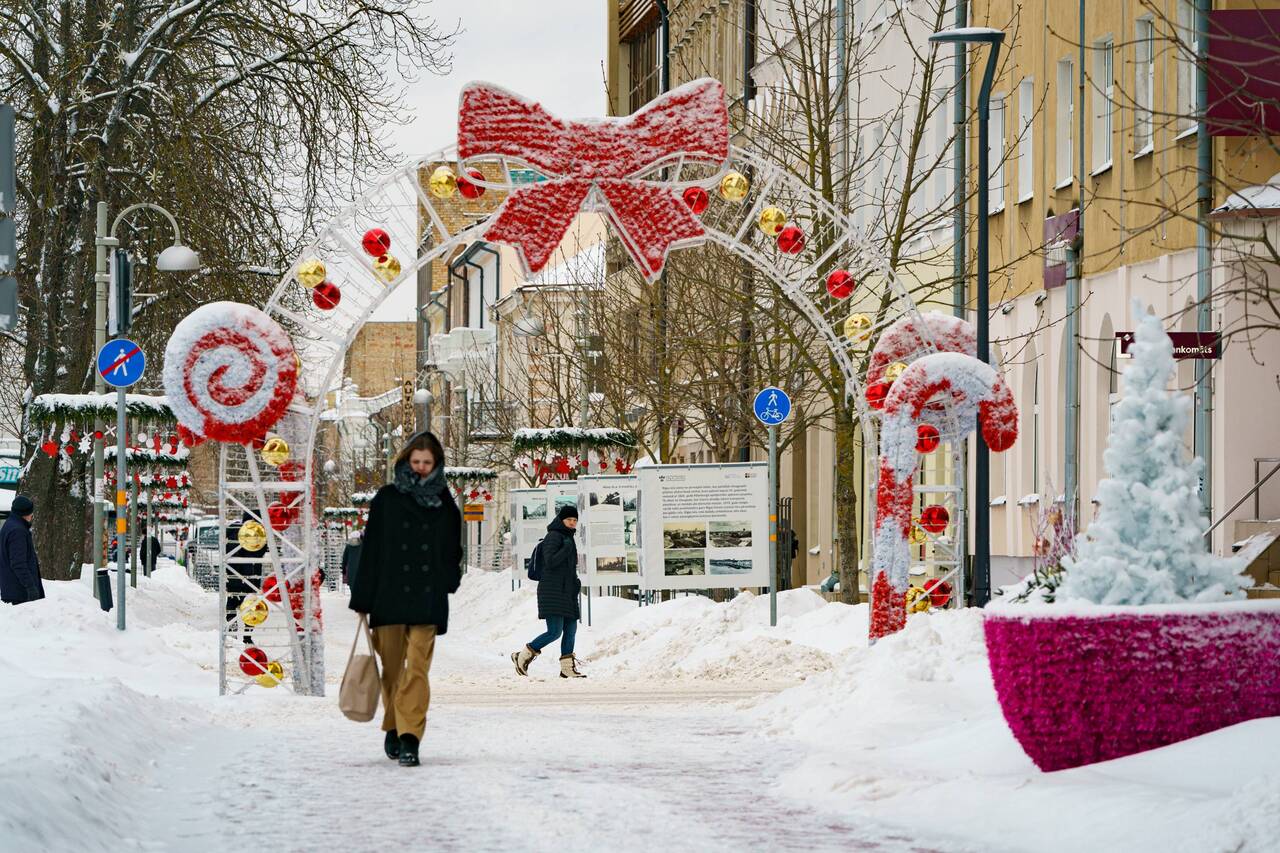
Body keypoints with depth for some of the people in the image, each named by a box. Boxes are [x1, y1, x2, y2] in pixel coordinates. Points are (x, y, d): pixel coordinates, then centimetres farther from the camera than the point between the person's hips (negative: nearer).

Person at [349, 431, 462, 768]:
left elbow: (453, 551, 15)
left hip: (428, 600, 0)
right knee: (391, 667, 6)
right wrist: (362, 598, 0)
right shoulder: (386, 499, 6)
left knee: (417, 668, -10)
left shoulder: (445, 503, 9)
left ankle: (409, 737, -15)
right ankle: (393, 728, 24)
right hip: (389, 597, 0)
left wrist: (447, 585, -1)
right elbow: (370, 550, 4)